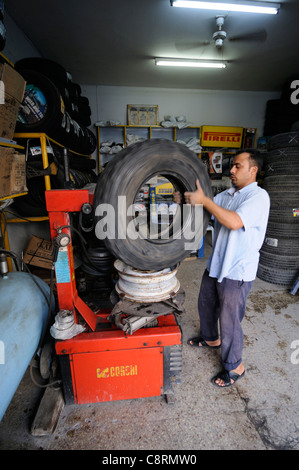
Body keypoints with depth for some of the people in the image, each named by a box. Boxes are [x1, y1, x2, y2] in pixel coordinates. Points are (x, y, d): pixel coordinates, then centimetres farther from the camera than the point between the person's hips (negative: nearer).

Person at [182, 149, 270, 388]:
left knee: (229, 321, 7)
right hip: (215, 265, 8)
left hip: (237, 272, -8)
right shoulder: (226, 195, 9)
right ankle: (210, 338, 52)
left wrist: (203, 200, -30)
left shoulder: (259, 196, -16)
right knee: (206, 305, 24)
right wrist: (188, 199, -11)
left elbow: (234, 222, -31)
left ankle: (235, 366, 32)